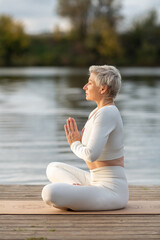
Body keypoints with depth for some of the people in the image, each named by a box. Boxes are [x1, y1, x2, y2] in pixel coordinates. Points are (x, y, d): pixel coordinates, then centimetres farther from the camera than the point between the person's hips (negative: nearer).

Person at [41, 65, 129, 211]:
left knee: (49, 194, -27)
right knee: (53, 169, 23)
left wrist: (75, 145, -7)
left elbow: (91, 155, -27)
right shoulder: (97, 112, 12)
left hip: (111, 192, -10)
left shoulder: (106, 113, -18)